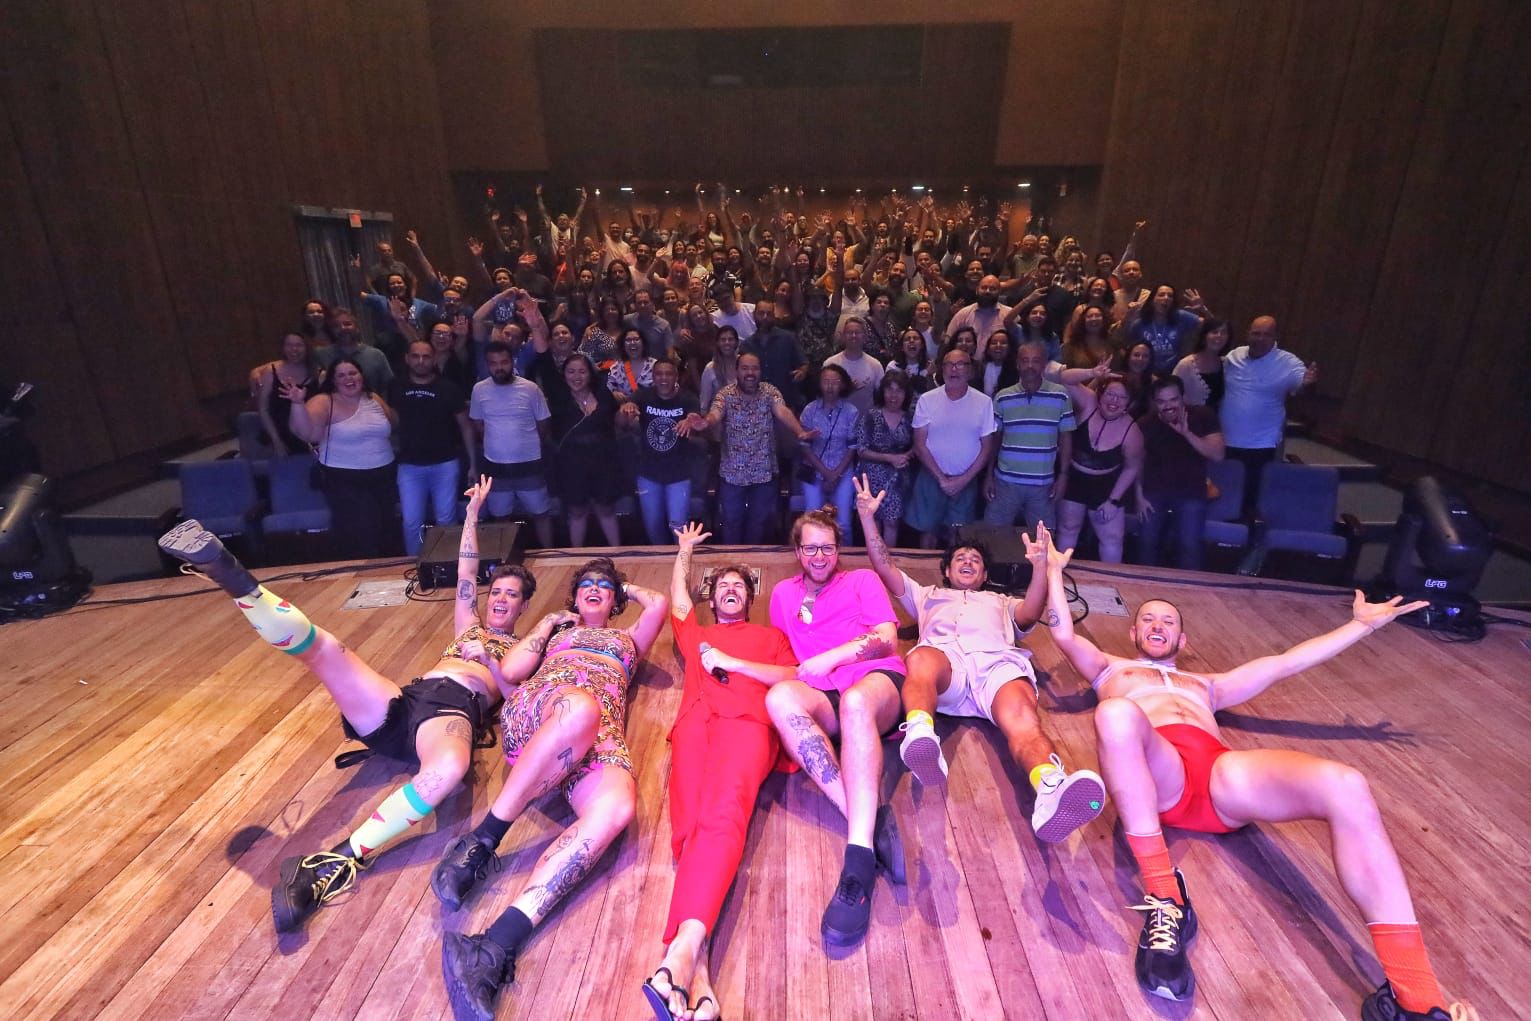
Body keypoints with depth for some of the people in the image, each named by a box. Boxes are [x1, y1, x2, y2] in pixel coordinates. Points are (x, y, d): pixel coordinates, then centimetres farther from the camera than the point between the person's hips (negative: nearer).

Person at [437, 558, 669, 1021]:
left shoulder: (628, 638, 38)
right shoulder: (557, 633, 36)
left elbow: (660, 601, 20)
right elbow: (511, 670, 17)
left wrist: (625, 587, 37)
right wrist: (548, 623, 24)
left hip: (600, 734, 1)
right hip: (535, 715, -1)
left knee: (617, 806, -38)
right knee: (581, 708, -44)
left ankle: (496, 946, -48)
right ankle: (479, 844, -35)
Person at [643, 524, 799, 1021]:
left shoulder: (770, 636, 34)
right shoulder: (696, 635, 42)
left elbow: (793, 677, 17)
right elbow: (677, 594, 51)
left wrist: (730, 662, 8)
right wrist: (685, 550, 64)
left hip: (749, 721, -2)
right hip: (696, 720, 2)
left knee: (723, 815, -35)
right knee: (690, 819, -30)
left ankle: (682, 954, -53)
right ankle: (697, 975, -48)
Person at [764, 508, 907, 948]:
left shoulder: (862, 580, 20)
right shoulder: (783, 593, 28)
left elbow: (887, 639, 7)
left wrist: (831, 658, -6)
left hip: (878, 682, -2)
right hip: (823, 697, 2)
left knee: (855, 699, -41)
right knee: (780, 697, -35)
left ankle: (860, 859, -51)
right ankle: (872, 822, -41)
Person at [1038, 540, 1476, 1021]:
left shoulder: (1205, 684, 40)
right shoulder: (1111, 669, 32)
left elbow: (1285, 663, 42)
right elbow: (1063, 634, 17)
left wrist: (1363, 623, 44)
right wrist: (1054, 569, 22)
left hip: (1224, 775, 4)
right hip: (1152, 774, -4)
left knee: (1345, 786, -26)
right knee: (1116, 712, -40)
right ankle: (1164, 898, -37)